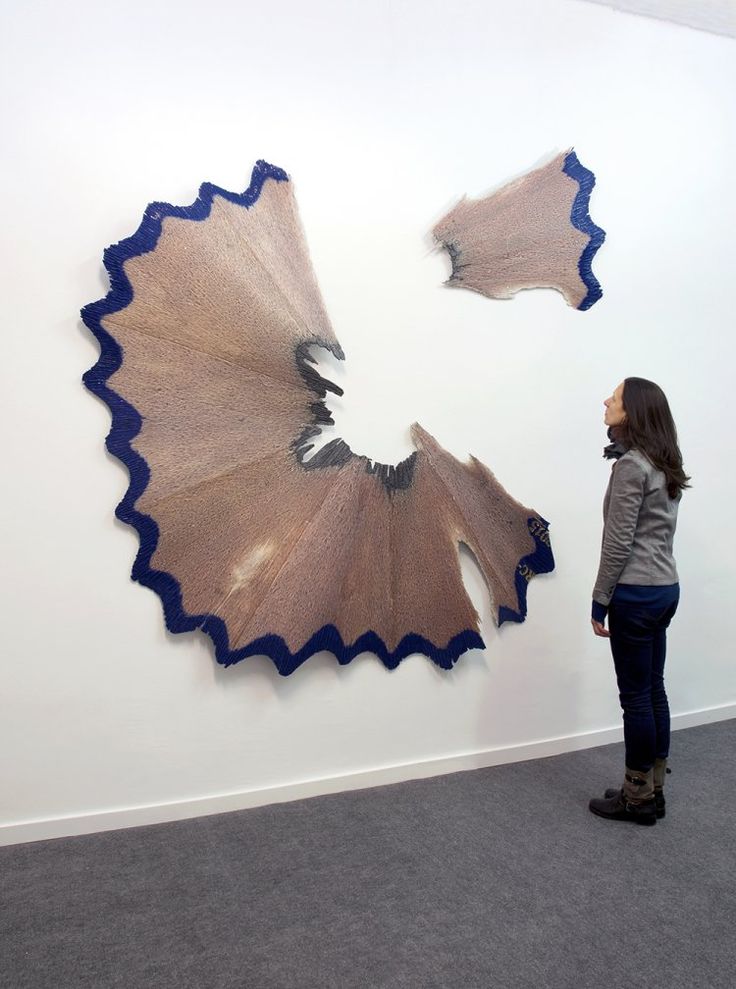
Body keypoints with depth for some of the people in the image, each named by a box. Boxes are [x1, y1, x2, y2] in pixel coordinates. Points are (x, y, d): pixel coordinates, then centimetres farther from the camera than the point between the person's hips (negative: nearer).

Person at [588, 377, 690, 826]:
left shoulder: (631, 465, -15)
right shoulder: (664, 464, 12)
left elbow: (619, 542, -17)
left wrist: (600, 600, -12)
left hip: (636, 593, -9)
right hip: (665, 587, 9)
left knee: (635, 696, 2)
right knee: (653, 690, 15)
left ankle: (638, 799, 15)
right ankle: (653, 790, 25)